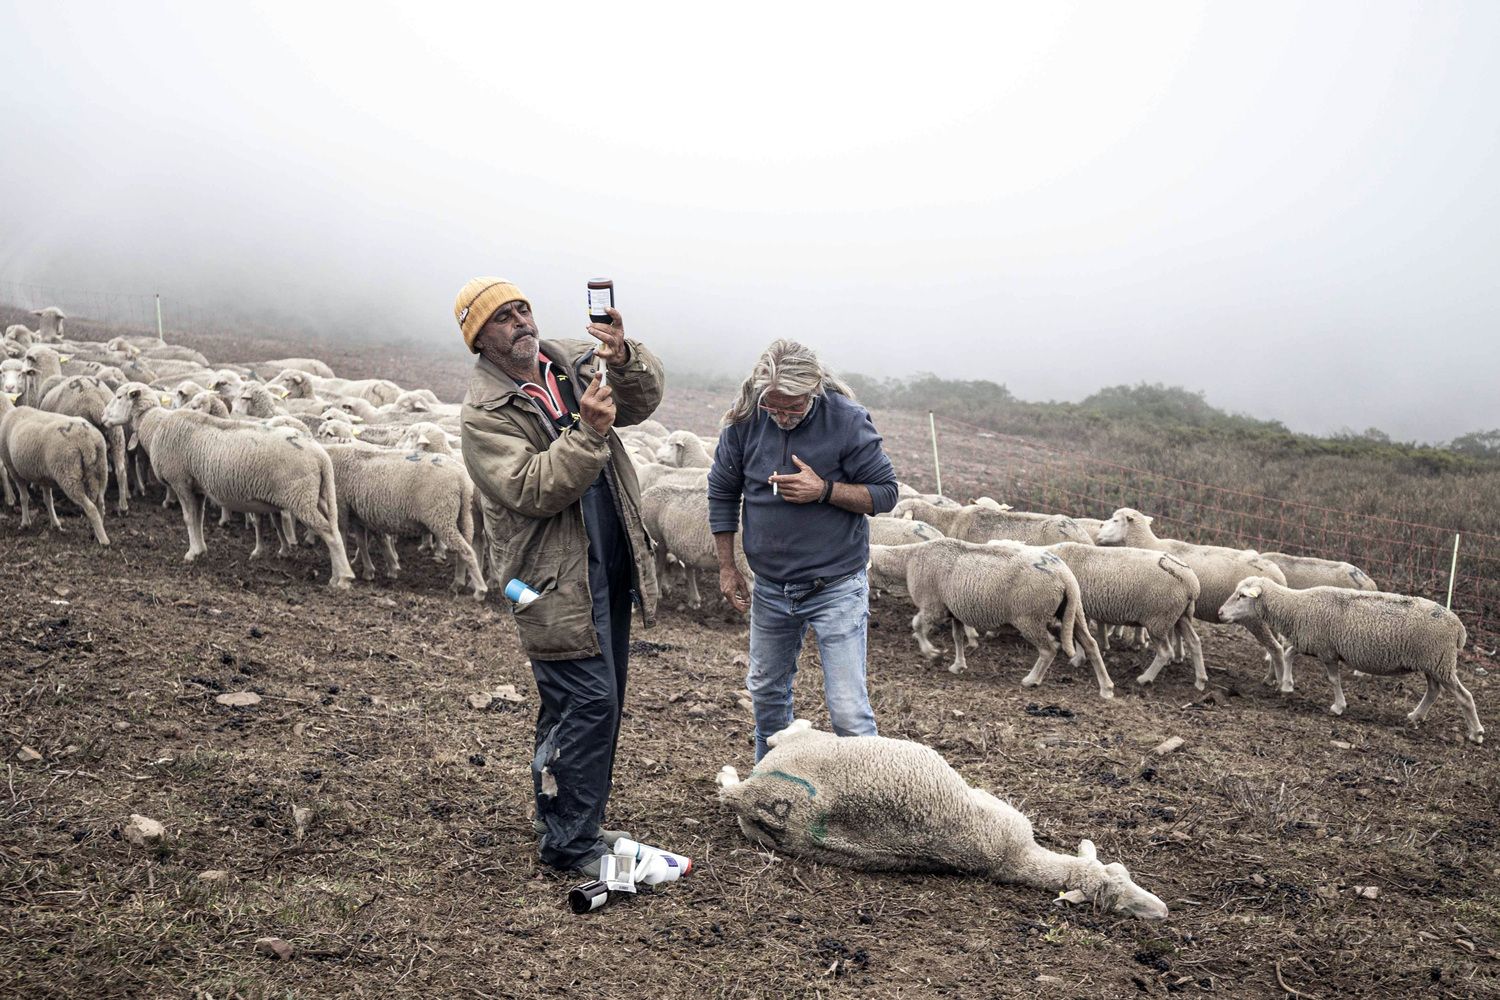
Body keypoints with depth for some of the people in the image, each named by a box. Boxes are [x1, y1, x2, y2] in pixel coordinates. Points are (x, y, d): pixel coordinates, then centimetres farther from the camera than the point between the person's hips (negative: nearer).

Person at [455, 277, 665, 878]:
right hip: (558, 579, -7)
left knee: (598, 701, 15)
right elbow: (532, 491, -21)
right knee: (587, 702, -9)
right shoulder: (485, 414, -11)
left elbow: (643, 399, -1)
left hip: (612, 565, 7)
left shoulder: (571, 361, 8)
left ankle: (567, 821, 32)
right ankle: (569, 843, 6)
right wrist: (588, 432, -30)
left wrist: (624, 359, -21)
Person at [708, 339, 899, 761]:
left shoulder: (847, 420, -15)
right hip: (770, 587, 4)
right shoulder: (744, 421, -7)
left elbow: (885, 493, -9)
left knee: (848, 710, -6)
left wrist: (824, 490, -24)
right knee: (766, 690, 20)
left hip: (836, 587, -4)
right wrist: (727, 567, 6)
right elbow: (722, 492, 6)